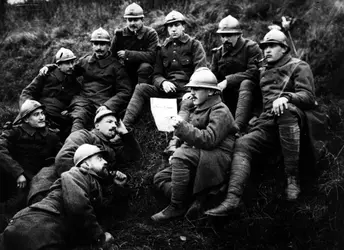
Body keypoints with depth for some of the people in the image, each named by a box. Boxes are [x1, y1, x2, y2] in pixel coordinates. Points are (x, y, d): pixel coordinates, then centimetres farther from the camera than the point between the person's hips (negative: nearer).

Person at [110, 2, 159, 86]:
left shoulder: (151, 33, -8)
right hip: (126, 74, 4)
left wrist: (127, 54, -21)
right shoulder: (120, 34, 1)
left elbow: (151, 56, -23)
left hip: (145, 75, -4)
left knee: (145, 67, -33)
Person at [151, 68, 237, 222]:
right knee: (160, 178, 0)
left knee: (181, 155, -33)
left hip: (216, 161, -9)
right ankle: (197, 198, -16)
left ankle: (177, 206, -23)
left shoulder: (220, 111, -7)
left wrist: (183, 126, -25)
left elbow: (209, 140, -22)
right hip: (197, 160, 9)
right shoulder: (198, 110, 22)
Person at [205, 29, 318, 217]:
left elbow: (308, 97, -4)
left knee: (287, 109, -39)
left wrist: (286, 97, -23)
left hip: (295, 118, -5)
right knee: (242, 144, -21)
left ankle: (293, 178, -35)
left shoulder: (298, 66, 10)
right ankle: (233, 198, -34)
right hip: (268, 124, 5)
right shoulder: (263, 72, 29)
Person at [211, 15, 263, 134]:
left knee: (246, 83, -36)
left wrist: (228, 81, -24)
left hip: (249, 94, -5)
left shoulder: (251, 47, -5)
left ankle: (239, 127, -49)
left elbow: (254, 73, -18)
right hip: (227, 98, 5)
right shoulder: (218, 53, 11)